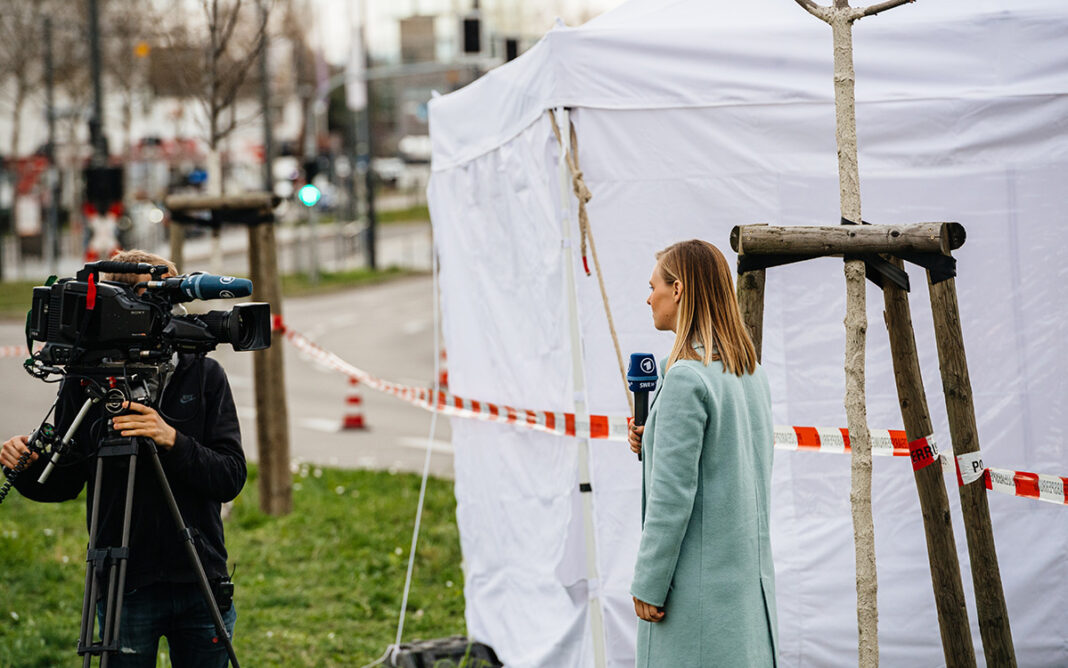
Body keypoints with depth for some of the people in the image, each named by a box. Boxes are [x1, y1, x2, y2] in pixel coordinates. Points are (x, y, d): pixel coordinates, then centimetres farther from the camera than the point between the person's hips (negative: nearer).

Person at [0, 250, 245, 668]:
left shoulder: (203, 375, 0)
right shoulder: (83, 383, -1)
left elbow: (231, 478, -7)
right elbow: (66, 482, 8)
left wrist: (173, 440, -22)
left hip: (201, 585, 1)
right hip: (125, 589, -1)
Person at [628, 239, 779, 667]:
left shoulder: (686, 378, -17)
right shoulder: (751, 374, 10)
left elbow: (673, 495, -18)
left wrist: (648, 584, -12)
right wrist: (653, 445, 10)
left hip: (698, 580, -9)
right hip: (748, 572, 9)